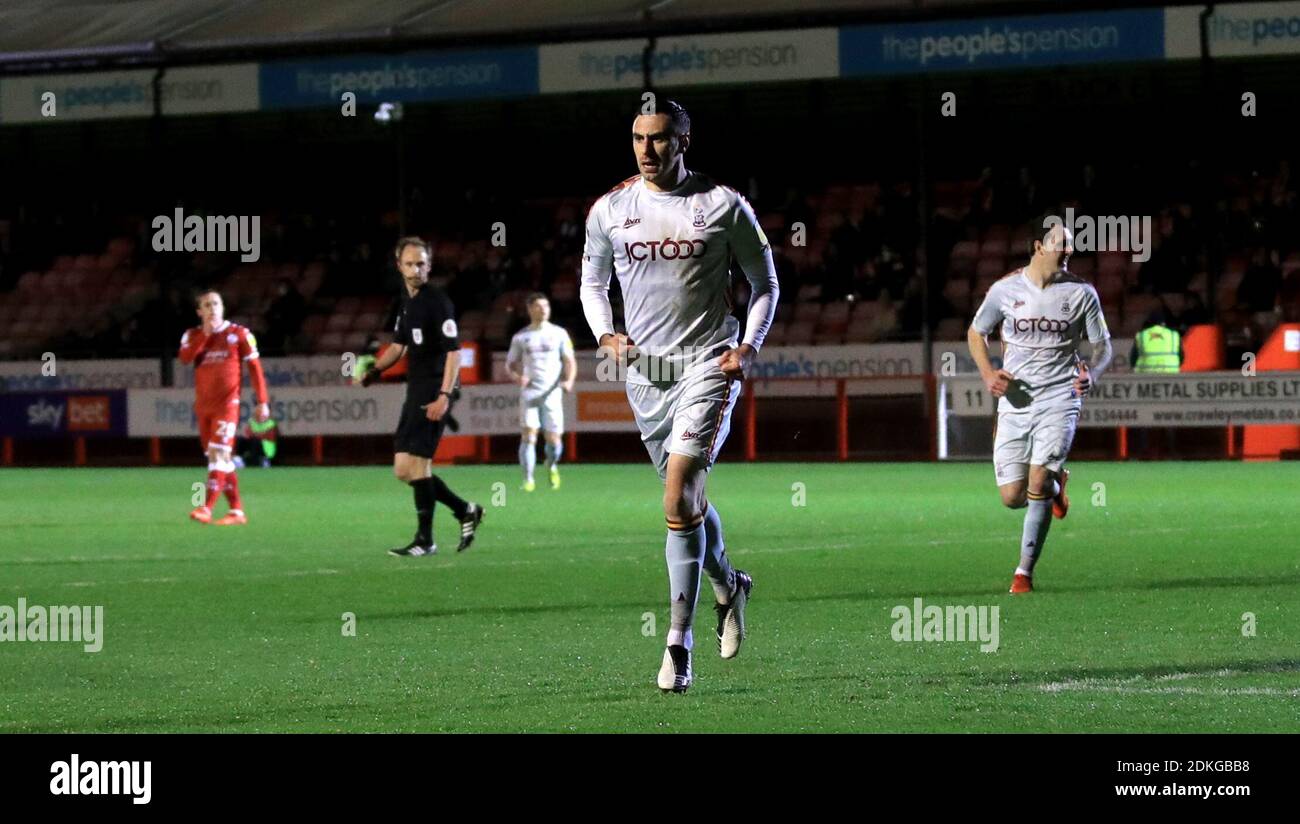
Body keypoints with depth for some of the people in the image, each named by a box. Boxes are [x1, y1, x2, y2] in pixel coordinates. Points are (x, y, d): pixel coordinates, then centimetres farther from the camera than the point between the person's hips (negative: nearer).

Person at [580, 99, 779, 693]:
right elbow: (592, 282, 18)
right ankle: (728, 586, 45)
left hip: (708, 365, -4)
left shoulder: (724, 205, -4)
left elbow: (764, 282, 6)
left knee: (679, 495, -17)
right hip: (644, 371, 4)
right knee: (687, 499, 15)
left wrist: (748, 346, -7)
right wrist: (605, 335, 0)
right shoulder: (610, 210, 4)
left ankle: (678, 645, -15)